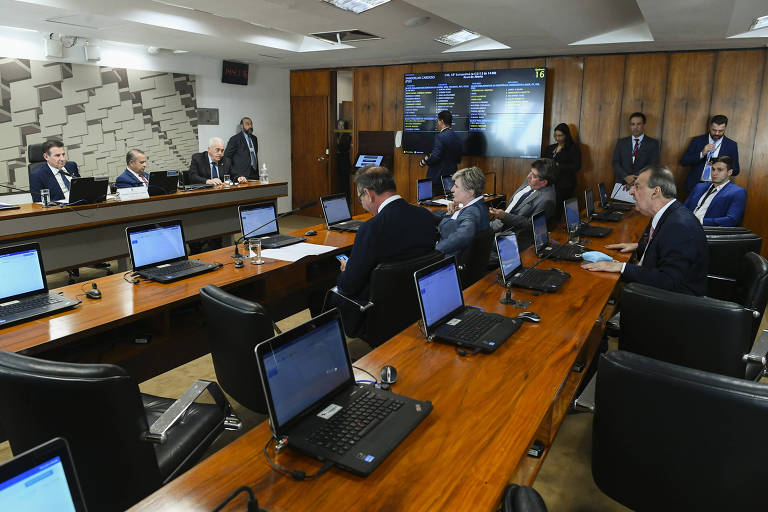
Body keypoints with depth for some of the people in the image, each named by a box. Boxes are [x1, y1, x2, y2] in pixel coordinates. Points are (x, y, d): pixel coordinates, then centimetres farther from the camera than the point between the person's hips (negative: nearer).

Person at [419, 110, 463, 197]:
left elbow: (435, 157, -22)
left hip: (438, 177, -8)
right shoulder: (457, 138, 10)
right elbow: (458, 160, 15)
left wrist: (424, 161, -6)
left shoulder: (440, 137, -14)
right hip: (452, 176, 8)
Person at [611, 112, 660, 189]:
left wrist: (637, 180, -16)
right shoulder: (621, 142, 13)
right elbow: (616, 163, 5)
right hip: (622, 184, 1)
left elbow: (652, 165, -2)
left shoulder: (653, 143, 8)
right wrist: (626, 177, -12)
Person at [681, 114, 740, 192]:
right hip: (696, 185, 0)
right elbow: (683, 161, -1)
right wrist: (702, 153, -14)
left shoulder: (732, 145, 7)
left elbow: (735, 171, 7)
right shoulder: (697, 141, 6)